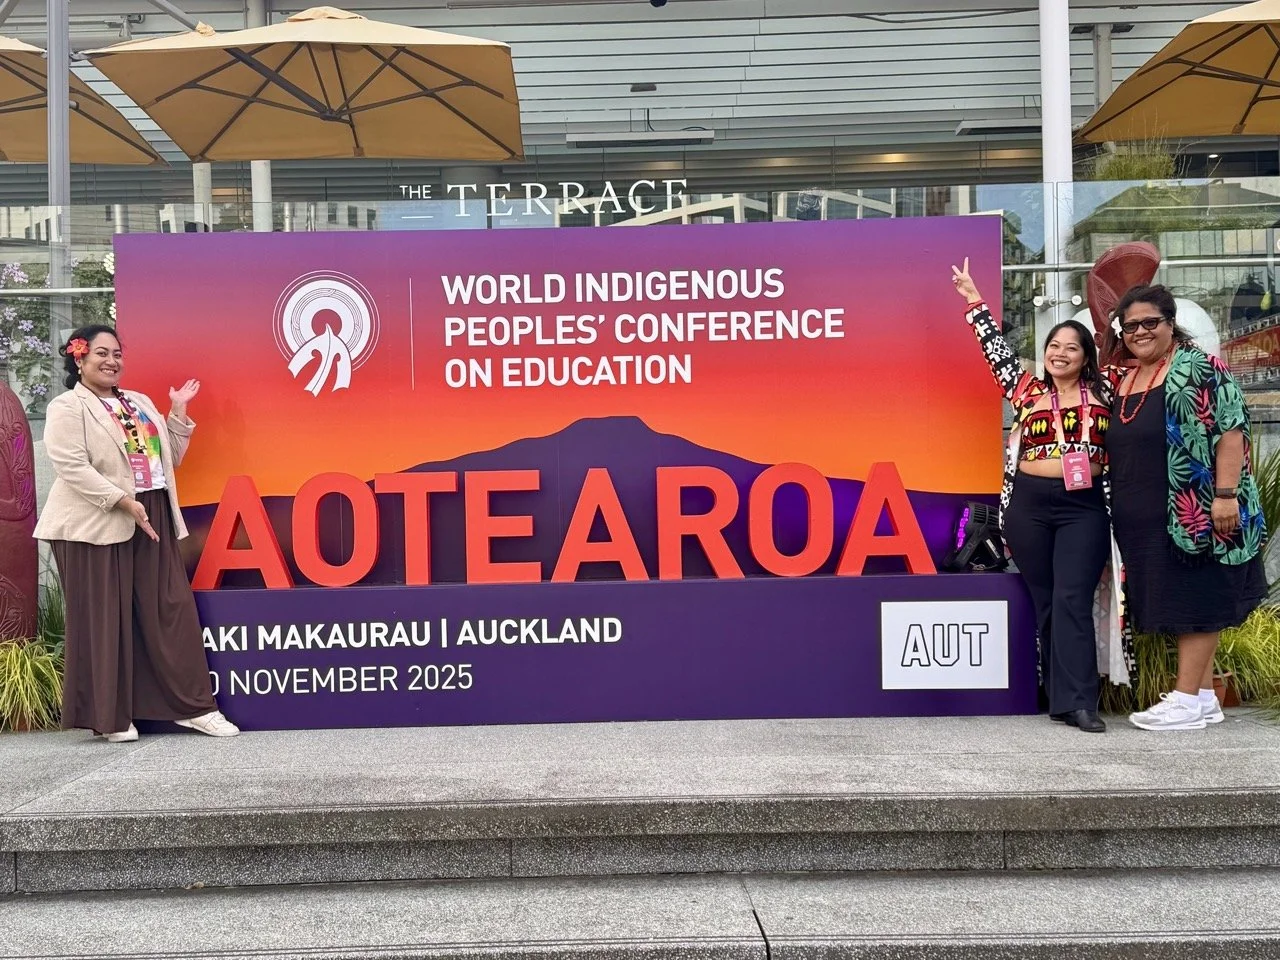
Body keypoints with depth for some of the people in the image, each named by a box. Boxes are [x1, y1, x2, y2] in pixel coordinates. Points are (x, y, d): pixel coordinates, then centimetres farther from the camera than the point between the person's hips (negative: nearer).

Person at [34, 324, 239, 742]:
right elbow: (72, 468, -15)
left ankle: (192, 705, 11)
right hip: (98, 524, -6)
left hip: (153, 520, 6)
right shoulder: (67, 408, -3)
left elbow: (170, 457, 18)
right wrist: (124, 501, -21)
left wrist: (178, 411, 8)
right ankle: (109, 716, 11)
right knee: (104, 619, 1)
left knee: (172, 611, 5)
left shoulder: (140, 402, 19)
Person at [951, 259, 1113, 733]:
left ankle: (1077, 701, -8)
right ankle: (1063, 697, 13)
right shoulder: (1026, 390, 11)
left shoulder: (1104, 391, 9)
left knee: (1073, 601, -9)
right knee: (1046, 602, 4)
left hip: (1084, 507, -1)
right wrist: (974, 301, 18)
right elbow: (996, 348, 15)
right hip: (1029, 506, 1)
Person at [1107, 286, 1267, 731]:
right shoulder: (1122, 382, 14)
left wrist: (1227, 494, -20)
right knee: (1177, 603, 11)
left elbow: (1230, 431, -14)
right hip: (1143, 518, 8)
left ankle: (1187, 698, 4)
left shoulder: (1198, 370, -7)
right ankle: (1204, 695, 21)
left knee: (1195, 600, -1)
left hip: (1194, 511, -7)